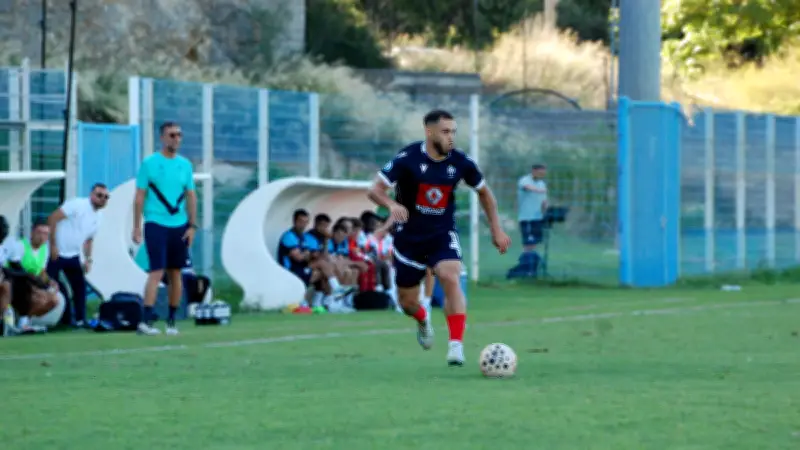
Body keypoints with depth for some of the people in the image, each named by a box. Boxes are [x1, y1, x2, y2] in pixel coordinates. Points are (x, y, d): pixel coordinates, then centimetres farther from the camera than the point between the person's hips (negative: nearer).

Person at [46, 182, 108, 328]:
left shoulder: (99, 216, 8)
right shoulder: (77, 205, -17)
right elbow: (53, 218, -21)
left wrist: (88, 259, 11)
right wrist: (53, 245, -22)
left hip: (73, 256, 8)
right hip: (57, 254, -8)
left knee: (80, 286, 6)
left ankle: (79, 319, 13)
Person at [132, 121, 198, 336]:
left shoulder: (185, 165, 10)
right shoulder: (149, 163, -1)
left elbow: (191, 197, 12)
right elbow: (140, 196, -1)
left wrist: (192, 226, 4)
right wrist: (136, 226, -6)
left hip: (180, 226, 4)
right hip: (156, 224, -4)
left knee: (175, 273, 7)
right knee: (157, 271, -14)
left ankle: (171, 320, 16)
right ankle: (146, 320, -18)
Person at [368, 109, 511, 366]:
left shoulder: (460, 162, -8)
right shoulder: (407, 159, -17)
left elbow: (484, 192, 10)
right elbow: (375, 190, -19)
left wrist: (496, 230, 7)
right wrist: (392, 205, -40)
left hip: (443, 236, 1)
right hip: (409, 237, -1)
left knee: (451, 280, -27)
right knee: (407, 301, 8)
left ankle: (456, 345, -26)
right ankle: (423, 321, 46)